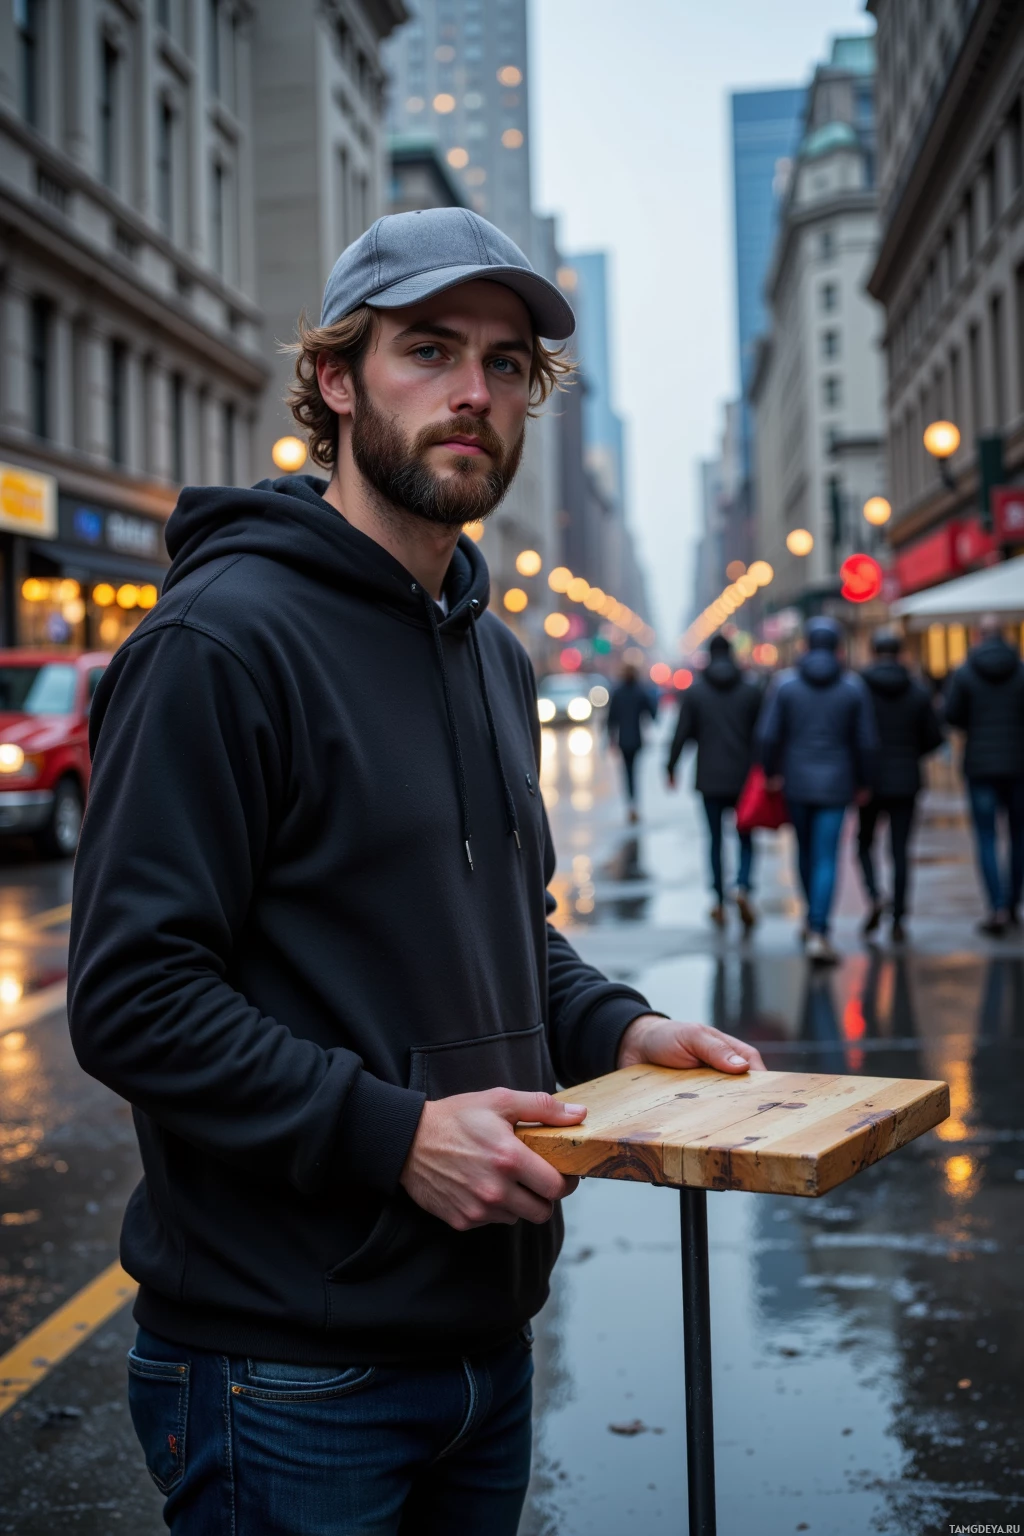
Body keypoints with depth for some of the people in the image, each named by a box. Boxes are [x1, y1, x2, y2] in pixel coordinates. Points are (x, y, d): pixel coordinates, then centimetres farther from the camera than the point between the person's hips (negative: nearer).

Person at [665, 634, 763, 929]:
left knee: (715, 839, 10)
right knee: (746, 838, 8)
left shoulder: (694, 690, -1)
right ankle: (743, 888, -16)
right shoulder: (751, 688, 0)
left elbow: (682, 733, -2)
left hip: (710, 778, 0)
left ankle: (719, 902, 11)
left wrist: (671, 766, 9)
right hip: (743, 776, 0)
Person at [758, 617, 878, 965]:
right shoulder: (853, 686, -2)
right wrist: (862, 781, 11)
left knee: (806, 850, 20)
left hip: (796, 781, 1)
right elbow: (866, 741, -1)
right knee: (826, 858, -2)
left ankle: (814, 919, 35)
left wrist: (771, 772, 7)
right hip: (835, 785, -1)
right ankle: (818, 933, -12)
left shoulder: (785, 683, -4)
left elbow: (768, 735, -7)